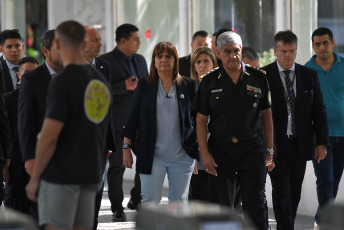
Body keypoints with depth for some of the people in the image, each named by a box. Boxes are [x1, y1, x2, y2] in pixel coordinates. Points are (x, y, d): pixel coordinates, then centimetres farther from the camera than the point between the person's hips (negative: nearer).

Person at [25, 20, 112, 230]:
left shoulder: (62, 82, -15)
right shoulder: (101, 81, 10)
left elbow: (49, 137, -18)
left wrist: (34, 178, -9)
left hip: (60, 174, -7)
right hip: (91, 175, 7)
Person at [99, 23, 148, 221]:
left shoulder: (140, 60, 15)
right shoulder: (105, 61, -5)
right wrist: (124, 87, -22)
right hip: (117, 123, -5)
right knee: (117, 166, -1)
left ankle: (136, 199, 20)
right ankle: (117, 209, 7)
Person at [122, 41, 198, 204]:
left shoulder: (188, 85, 5)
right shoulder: (144, 86, 5)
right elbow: (132, 119, 6)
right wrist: (126, 148, 2)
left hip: (182, 157, 1)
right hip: (152, 157, -1)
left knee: (179, 203, 7)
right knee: (149, 202, -3)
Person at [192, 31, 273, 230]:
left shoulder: (258, 77, 4)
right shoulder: (210, 82, 3)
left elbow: (266, 114, 9)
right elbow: (201, 120, 2)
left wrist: (269, 148, 6)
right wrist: (204, 153, -6)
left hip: (252, 147, 0)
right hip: (220, 149, 1)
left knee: (255, 204, -3)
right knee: (220, 204, 6)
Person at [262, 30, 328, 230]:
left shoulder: (309, 75, 6)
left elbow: (319, 110, 7)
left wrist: (322, 142, 0)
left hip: (301, 144, 3)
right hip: (276, 145, -3)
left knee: (294, 193, 10)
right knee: (281, 193, -8)